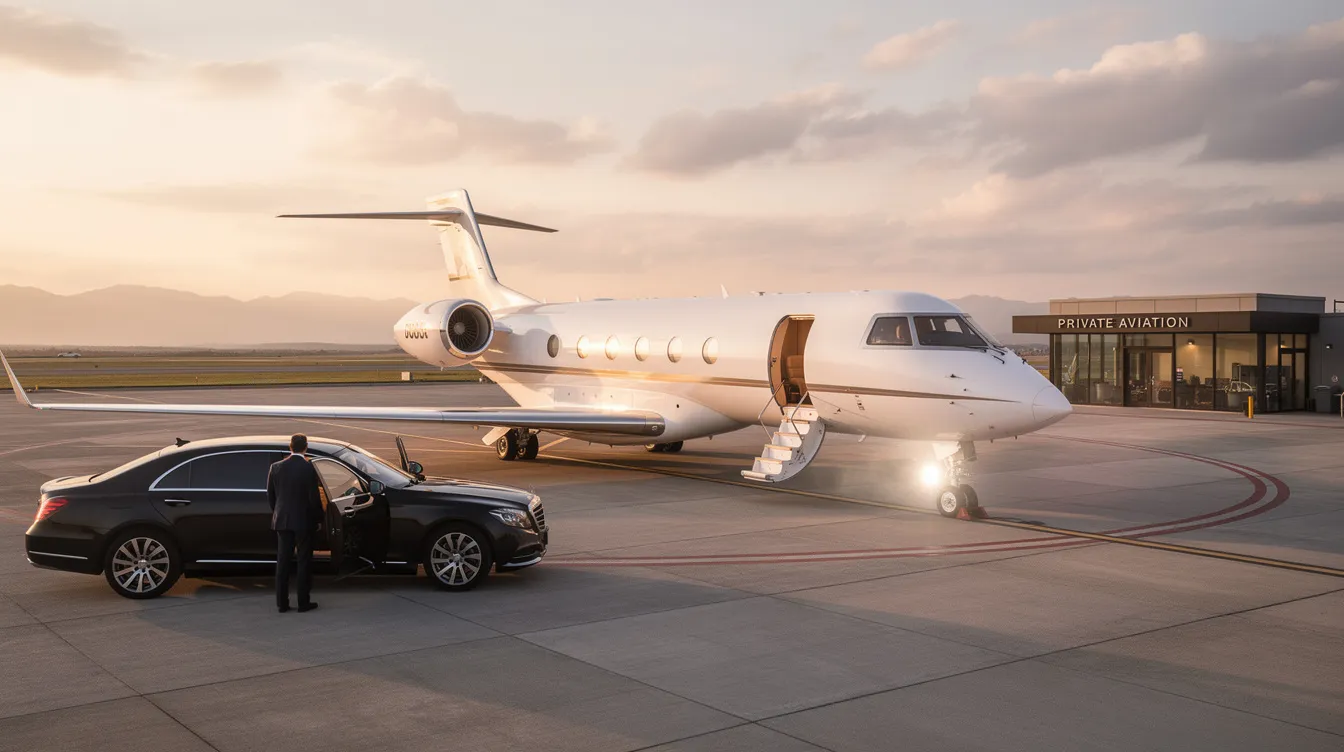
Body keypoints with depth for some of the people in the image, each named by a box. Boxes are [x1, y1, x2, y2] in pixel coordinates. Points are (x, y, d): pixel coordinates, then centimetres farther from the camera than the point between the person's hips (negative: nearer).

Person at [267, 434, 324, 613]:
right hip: (304, 521, -4)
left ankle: (281, 602, 12)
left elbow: (270, 495, 7)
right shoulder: (308, 468, -13)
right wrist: (318, 519, 1)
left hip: (282, 521, 4)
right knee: (304, 561, 4)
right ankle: (303, 602, 6)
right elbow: (314, 497, -11)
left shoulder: (276, 467, -1)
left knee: (282, 561, 10)